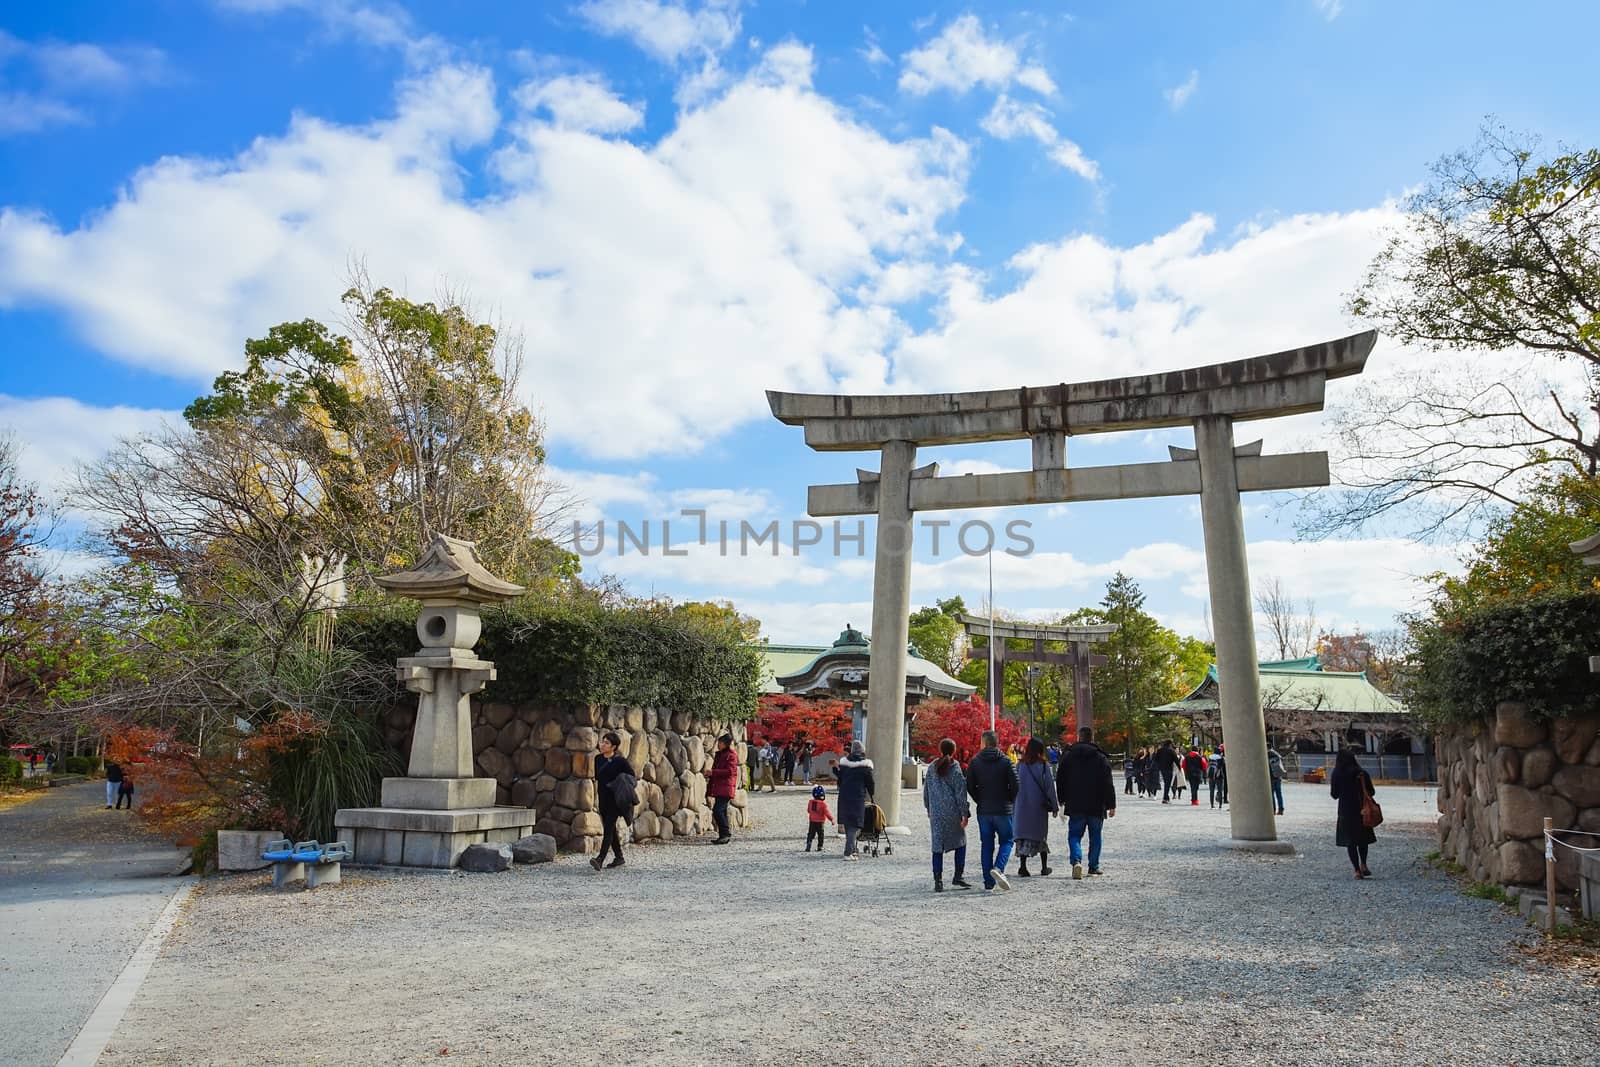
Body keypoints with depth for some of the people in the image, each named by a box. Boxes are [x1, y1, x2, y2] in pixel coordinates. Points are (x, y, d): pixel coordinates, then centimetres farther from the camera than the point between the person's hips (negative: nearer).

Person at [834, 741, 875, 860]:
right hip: (858, 797, -4)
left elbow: (840, 780, 11)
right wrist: (871, 796, 13)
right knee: (854, 824, -4)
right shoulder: (865, 765, -6)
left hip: (844, 796, 4)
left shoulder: (844, 763, 5)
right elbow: (869, 783, -1)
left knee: (848, 824, 15)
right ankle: (848, 852, -14)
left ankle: (851, 850, 23)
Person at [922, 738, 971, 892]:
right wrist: (965, 814, -7)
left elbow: (926, 791, 12)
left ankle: (938, 881, 1)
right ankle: (958, 877, 11)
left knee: (937, 846, 5)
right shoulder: (955, 768, -7)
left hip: (935, 814, 3)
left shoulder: (932, 768, 6)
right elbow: (960, 793, -9)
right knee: (960, 842, 14)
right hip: (952, 813, -3)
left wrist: (929, 809, 22)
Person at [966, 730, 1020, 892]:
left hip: (983, 811, 2)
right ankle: (998, 868, -15)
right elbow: (1015, 785, -9)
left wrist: (980, 801, 10)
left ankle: (988, 883, 8)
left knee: (986, 845, 9)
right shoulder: (1006, 762, -5)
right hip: (1003, 810, -2)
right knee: (1006, 841, 10)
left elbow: (970, 786, -3)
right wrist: (1010, 800, 8)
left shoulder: (975, 762, 0)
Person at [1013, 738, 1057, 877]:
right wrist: (1053, 806, 1)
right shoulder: (1043, 766, -8)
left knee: (1023, 834, 4)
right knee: (1041, 835, 13)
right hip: (1039, 806, -1)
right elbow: (1049, 786, -7)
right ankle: (1044, 867, 20)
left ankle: (1022, 867, -7)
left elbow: (1014, 785, 2)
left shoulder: (1020, 765, -1)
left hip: (1022, 806, 1)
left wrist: (1015, 806, 11)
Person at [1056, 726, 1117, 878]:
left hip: (1075, 806, 0)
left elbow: (1060, 780, 5)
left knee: (1074, 835, 4)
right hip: (1096, 806, 0)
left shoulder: (1068, 756, 1)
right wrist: (1111, 805, 0)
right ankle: (1094, 866, 20)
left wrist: (1061, 801, 15)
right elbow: (1108, 784, -4)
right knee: (1095, 837, 14)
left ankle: (1076, 861, -19)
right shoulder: (1101, 758, -3)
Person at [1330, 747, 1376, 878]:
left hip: (1345, 812, 0)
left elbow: (1334, 794, 0)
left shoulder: (1336, 775, -6)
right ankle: (1363, 864, 5)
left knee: (1350, 841, 6)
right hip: (1361, 810, 0)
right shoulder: (1361, 774, -9)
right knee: (1363, 838, 18)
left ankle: (1357, 870, 2)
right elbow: (1372, 792, -3)